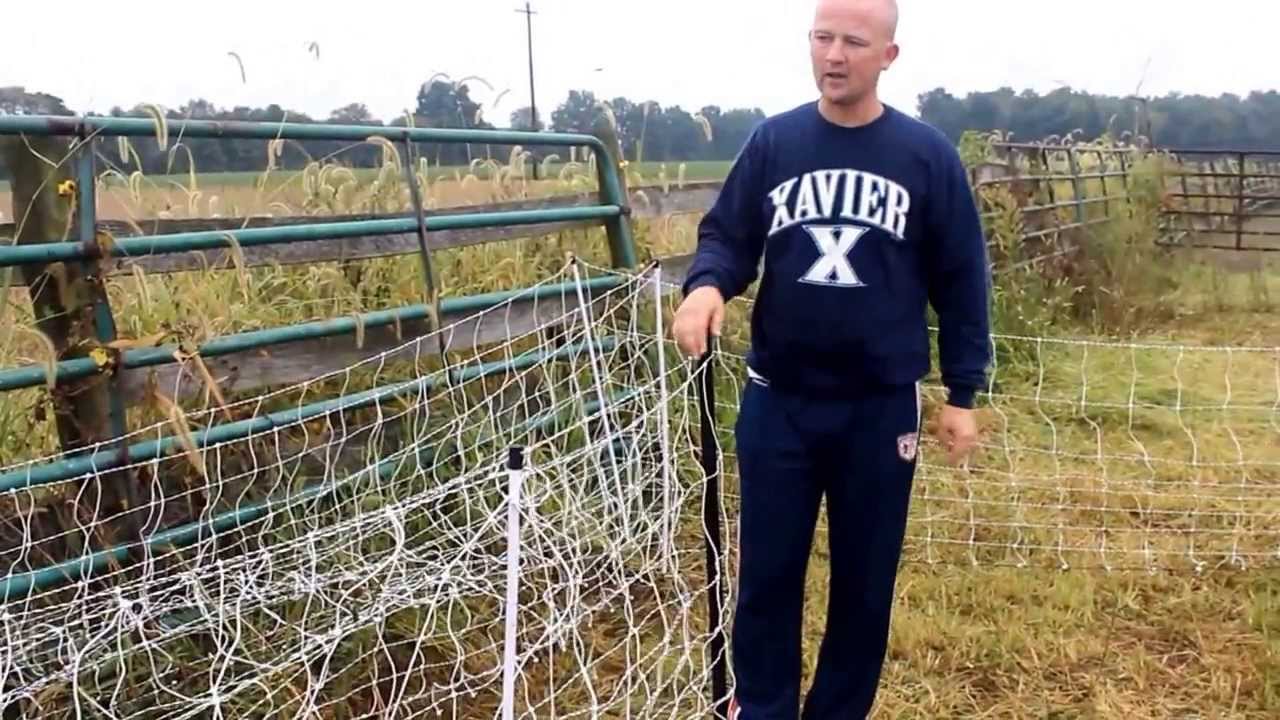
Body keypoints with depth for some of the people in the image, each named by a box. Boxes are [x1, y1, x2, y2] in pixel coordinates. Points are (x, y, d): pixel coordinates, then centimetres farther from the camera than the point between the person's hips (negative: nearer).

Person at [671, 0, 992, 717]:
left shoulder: (928, 155, -3)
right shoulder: (772, 141, 1)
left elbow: (962, 281, 1)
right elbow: (727, 236, 4)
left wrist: (963, 394, 1)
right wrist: (707, 284, -19)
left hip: (883, 407, -1)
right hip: (777, 402, 1)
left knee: (865, 583, 12)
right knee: (767, 575, 10)